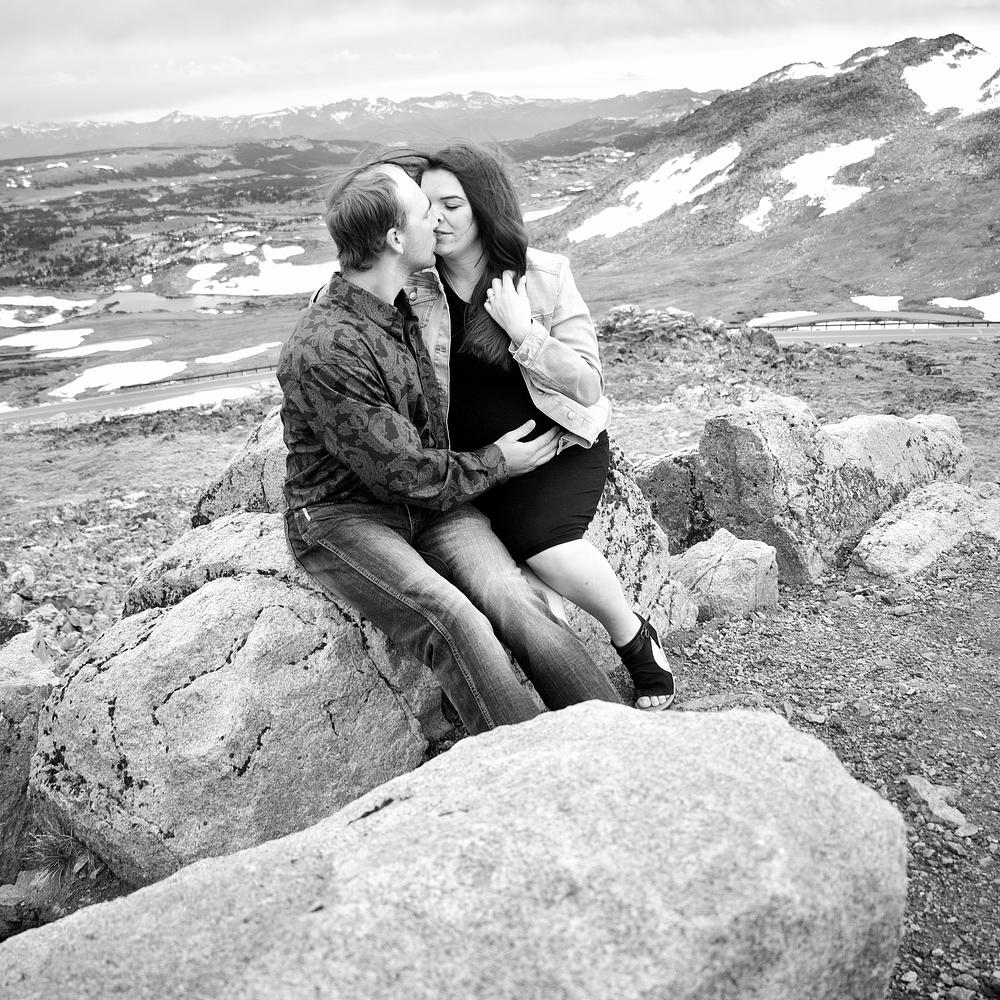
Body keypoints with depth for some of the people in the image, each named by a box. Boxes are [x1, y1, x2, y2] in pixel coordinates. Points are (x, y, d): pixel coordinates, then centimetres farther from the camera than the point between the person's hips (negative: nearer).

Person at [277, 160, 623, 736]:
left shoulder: (396, 305, 6)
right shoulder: (324, 353, -23)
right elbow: (410, 476, -17)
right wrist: (496, 464, -3)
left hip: (430, 500, 6)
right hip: (344, 518, -6)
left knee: (517, 604, -20)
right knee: (455, 625, -32)